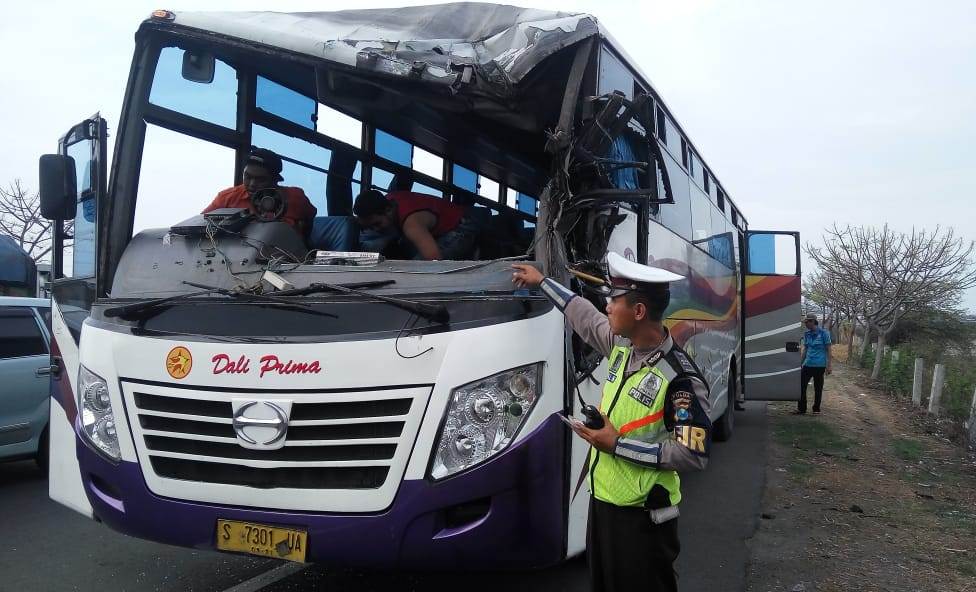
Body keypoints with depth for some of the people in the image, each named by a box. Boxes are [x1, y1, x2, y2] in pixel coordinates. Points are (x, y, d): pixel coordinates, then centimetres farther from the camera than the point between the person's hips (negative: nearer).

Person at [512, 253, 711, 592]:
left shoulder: (680, 379, -23)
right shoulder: (621, 347, 0)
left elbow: (695, 455, -23)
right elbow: (585, 317, 19)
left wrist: (619, 445, -23)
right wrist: (542, 282, 27)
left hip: (642, 516, -8)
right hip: (601, 502, 8)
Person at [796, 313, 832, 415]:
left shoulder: (823, 333, -6)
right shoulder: (806, 334, 8)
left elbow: (828, 350, -3)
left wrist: (828, 365, -7)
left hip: (819, 365, -5)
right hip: (808, 364, 5)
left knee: (818, 388, 5)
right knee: (801, 385, 0)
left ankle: (816, 409, 18)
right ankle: (801, 408, 10)